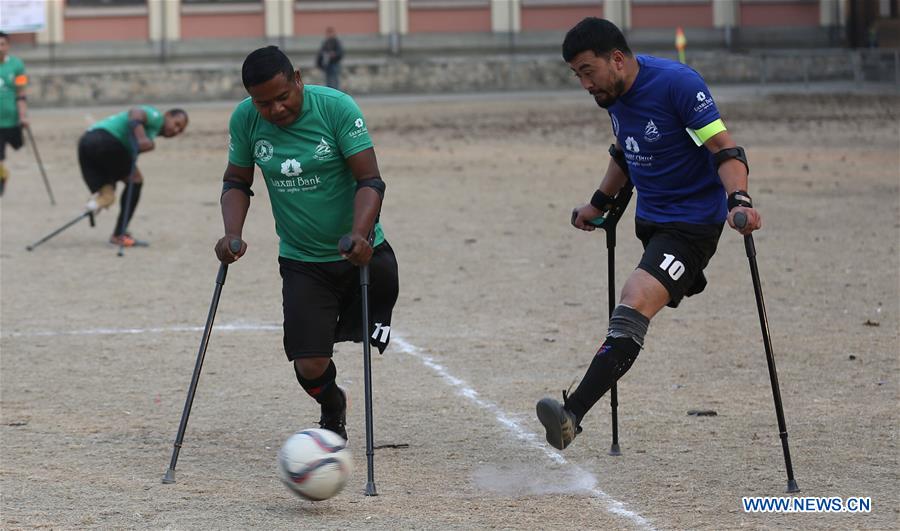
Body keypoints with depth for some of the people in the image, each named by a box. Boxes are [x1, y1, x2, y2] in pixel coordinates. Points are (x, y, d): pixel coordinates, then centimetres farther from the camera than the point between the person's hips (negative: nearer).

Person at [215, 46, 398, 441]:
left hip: (360, 253, 0)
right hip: (301, 261, 1)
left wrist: (360, 234, -34)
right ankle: (332, 412, 30)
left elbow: (370, 180, -18)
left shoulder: (336, 107, -16)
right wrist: (232, 234, -11)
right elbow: (236, 182, 6)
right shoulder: (245, 120, -7)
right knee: (310, 367, -7)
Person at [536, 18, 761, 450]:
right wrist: (600, 202, 23)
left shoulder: (678, 83, -21)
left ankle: (572, 414, -37)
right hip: (649, 218, 11)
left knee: (634, 305, -25)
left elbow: (726, 149, -22)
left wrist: (738, 198, -38)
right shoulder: (615, 91, 3)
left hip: (692, 222, -11)